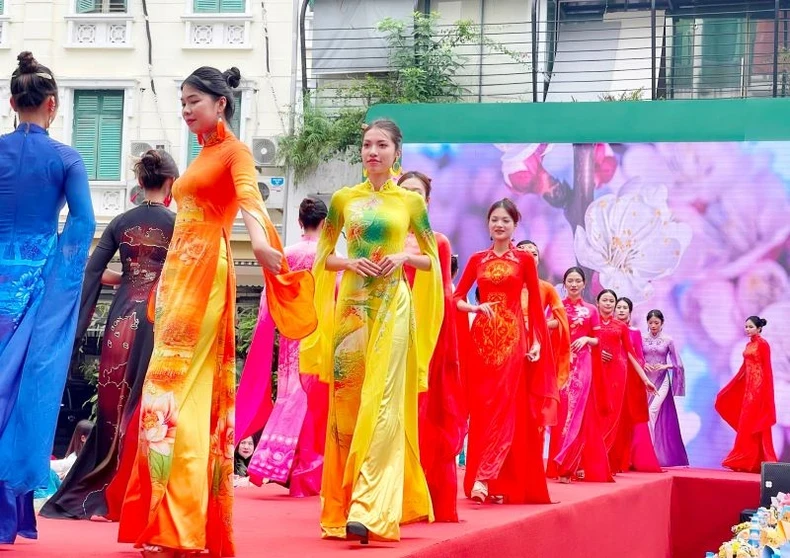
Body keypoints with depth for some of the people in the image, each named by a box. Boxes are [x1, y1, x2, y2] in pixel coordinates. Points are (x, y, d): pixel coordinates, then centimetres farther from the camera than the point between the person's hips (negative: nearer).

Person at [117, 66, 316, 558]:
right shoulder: (202, 154, 20)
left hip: (205, 275, -8)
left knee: (179, 387, -15)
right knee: (178, 386, 6)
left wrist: (260, 239, -45)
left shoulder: (234, 151, -5)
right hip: (180, 273, 8)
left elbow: (250, 197, -25)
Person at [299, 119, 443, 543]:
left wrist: (404, 257, -8)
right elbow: (323, 257, 13)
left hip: (391, 307, -2)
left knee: (381, 404, -9)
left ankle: (369, 510, -14)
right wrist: (349, 262, -7)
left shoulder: (410, 201, 6)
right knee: (346, 401, 2)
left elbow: (432, 260, 11)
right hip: (351, 306, 2)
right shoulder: (343, 199, 9)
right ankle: (340, 506, 11)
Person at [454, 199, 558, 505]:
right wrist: (475, 308, -10)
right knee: (482, 405, 0)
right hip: (482, 336, 2)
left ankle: (483, 479, -16)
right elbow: (457, 298, 10)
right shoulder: (477, 259, 11)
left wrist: (537, 341, -3)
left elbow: (535, 304, 4)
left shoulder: (524, 259, 5)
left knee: (506, 405, -11)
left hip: (513, 336, -2)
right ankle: (496, 482, 5)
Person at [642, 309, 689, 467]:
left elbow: (677, 364, 4)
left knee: (652, 412, -17)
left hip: (661, 380, -2)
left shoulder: (668, 341, 3)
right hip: (646, 380, 2)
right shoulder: (642, 339, 7)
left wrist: (665, 366, -12)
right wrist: (643, 364, -14)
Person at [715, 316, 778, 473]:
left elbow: (767, 368, -11)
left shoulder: (763, 344, -9)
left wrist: (766, 391, -15)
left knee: (751, 423, -7)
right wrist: (730, 388, 20)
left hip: (758, 386, -9)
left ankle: (746, 461, -5)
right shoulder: (749, 345, 15)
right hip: (748, 385, 9)